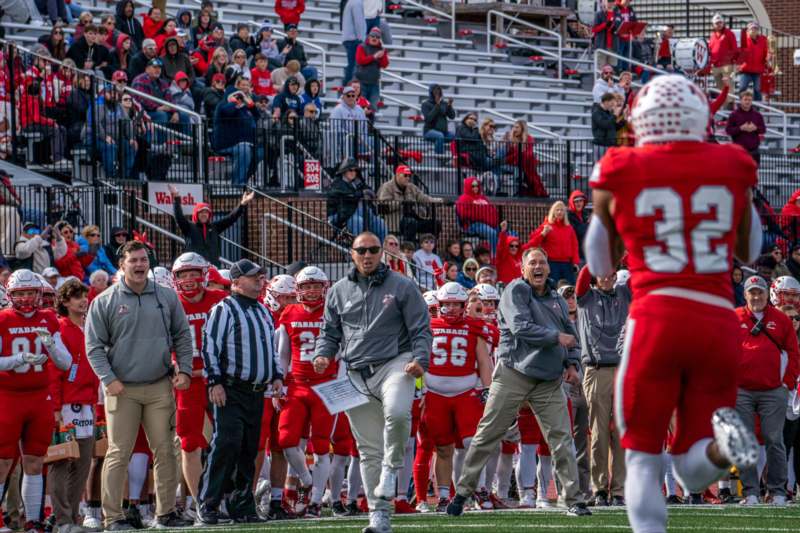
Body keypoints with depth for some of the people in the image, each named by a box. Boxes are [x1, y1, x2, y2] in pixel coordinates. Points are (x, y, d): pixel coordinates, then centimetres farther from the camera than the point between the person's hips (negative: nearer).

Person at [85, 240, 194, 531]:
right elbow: (94, 346, -1)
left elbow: (182, 336, 14)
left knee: (165, 451, 4)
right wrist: (109, 379, -10)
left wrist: (184, 369, 3)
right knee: (118, 453, -4)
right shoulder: (105, 302, -1)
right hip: (123, 389, -3)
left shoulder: (167, 297, 8)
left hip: (160, 387, 3)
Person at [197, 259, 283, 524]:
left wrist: (277, 376, 17)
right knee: (226, 445, -16)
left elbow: (272, 348, 29)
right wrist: (215, 382, -16)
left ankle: (242, 507, 13)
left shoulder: (263, 311, 20)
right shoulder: (224, 310, -5)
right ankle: (208, 506, -12)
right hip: (230, 392, -7)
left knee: (249, 450, 7)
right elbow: (210, 346, -10)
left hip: (256, 393, 7)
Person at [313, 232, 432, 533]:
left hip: (394, 363, -4)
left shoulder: (402, 286, 5)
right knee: (369, 448, 3)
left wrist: (419, 359, -13)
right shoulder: (339, 291, 15)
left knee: (397, 413, -34)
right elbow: (330, 333, 20)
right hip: (356, 374, 4)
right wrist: (323, 355, 0)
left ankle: (391, 468, -7)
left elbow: (420, 329, 4)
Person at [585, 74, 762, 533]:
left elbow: (601, 265, 17)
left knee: (643, 457, 11)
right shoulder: (732, 168, 8)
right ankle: (722, 444, -23)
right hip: (720, 323, 2)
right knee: (695, 473, 12)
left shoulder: (620, 174, 3)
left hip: (658, 318, -2)